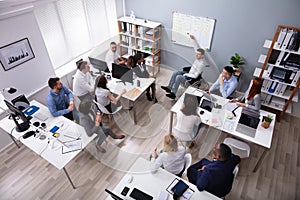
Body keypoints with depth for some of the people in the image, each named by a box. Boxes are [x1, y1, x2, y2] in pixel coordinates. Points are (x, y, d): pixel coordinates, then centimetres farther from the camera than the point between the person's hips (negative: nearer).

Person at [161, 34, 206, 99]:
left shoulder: (201, 64, -26)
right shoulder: (198, 57, -4)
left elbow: (195, 76, -26)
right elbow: (197, 46, -2)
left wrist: (186, 74, -16)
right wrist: (194, 39, -16)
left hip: (191, 78, -9)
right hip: (189, 73, 9)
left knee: (178, 77, -30)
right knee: (175, 73, -4)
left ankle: (173, 94, -25)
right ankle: (169, 87, -2)